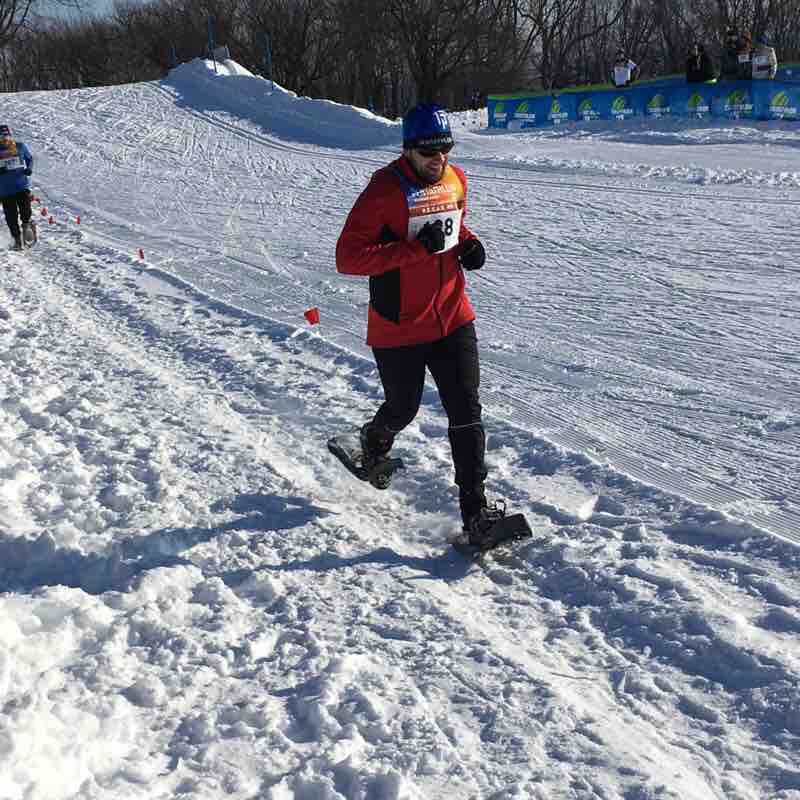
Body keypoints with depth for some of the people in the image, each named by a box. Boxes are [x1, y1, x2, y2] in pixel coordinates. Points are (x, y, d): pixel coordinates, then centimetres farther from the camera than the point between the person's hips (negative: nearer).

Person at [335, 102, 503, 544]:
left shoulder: (456, 180, 2)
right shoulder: (385, 190, -18)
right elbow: (347, 257, -23)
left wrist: (469, 243, 1)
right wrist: (417, 248, -28)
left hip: (452, 319, 4)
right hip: (398, 328, -4)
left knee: (466, 412, -4)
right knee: (402, 409, 16)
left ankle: (475, 509, 0)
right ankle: (373, 444, 52)